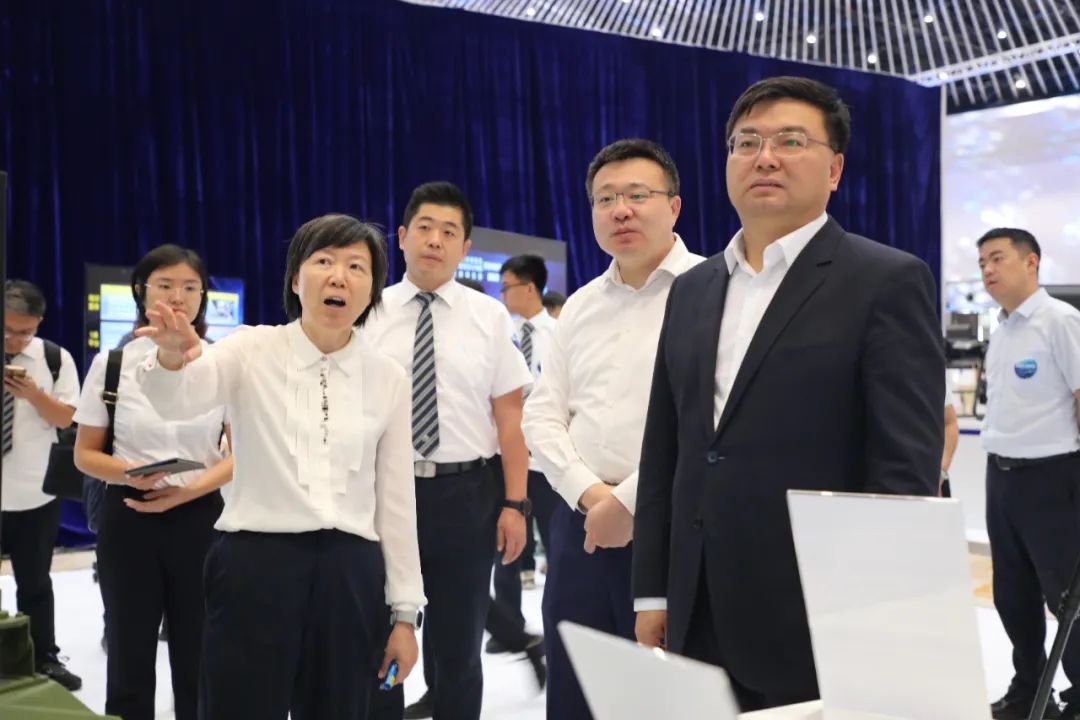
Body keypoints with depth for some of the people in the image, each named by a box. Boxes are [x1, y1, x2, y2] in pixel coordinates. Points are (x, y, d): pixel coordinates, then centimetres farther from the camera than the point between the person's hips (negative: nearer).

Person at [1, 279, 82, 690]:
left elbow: (66, 419, -3)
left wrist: (34, 394, -20)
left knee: (35, 583, 14)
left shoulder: (55, 359, -2)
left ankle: (44, 660, 27)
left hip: (36, 494, 1)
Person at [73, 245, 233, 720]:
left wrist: (191, 488, -14)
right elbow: (85, 454, 4)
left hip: (199, 518, 0)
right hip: (128, 518, 0)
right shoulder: (112, 363, 0)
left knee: (198, 660, 8)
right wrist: (130, 474, -16)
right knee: (129, 659, 9)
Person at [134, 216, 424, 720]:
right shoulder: (252, 351, -1)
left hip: (350, 575, 3)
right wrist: (172, 357, -44)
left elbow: (395, 498, 7)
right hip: (255, 565, -2)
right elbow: (177, 401, -20)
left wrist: (404, 612, 7)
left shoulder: (387, 378, 5)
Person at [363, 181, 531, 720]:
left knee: (460, 644, 14)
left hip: (467, 494, 0)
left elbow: (510, 417, -2)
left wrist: (515, 504, -7)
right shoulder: (368, 316, 1)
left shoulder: (489, 317, 0)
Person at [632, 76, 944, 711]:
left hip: (820, 628, -5)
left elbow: (908, 468, -11)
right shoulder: (692, 290, 12)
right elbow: (665, 455, 13)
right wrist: (652, 593, 10)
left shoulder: (888, 282, -5)